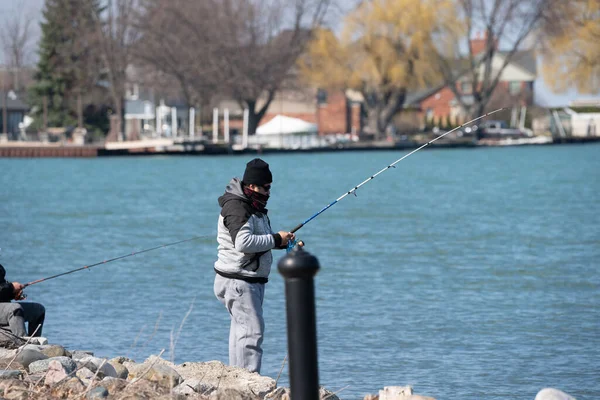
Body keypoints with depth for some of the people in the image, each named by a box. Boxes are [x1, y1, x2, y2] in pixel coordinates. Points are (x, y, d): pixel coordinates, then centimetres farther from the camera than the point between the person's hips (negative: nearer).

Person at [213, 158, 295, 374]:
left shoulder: (254, 206, 16)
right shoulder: (236, 208, -18)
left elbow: (259, 238, 27)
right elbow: (243, 242, -30)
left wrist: (282, 239, 7)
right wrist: (275, 239, -22)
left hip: (253, 280, 11)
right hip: (237, 281, -11)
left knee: (241, 329, 14)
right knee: (252, 329, -15)